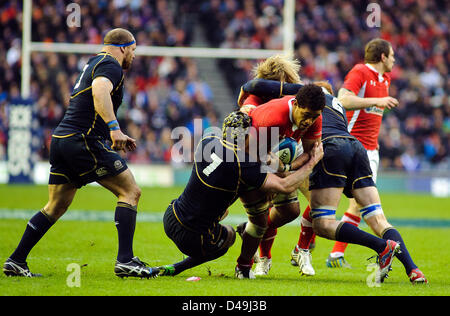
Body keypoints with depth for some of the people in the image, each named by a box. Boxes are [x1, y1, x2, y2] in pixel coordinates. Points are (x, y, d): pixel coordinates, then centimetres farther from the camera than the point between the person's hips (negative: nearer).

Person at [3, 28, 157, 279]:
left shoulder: (94, 64, 25)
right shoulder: (110, 66, -5)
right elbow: (99, 91, -28)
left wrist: (116, 136, 31)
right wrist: (115, 129, -37)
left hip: (62, 139, 10)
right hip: (84, 142, -10)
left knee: (56, 206, 16)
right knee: (130, 192, -6)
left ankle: (16, 261, 15)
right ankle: (125, 260, -14)